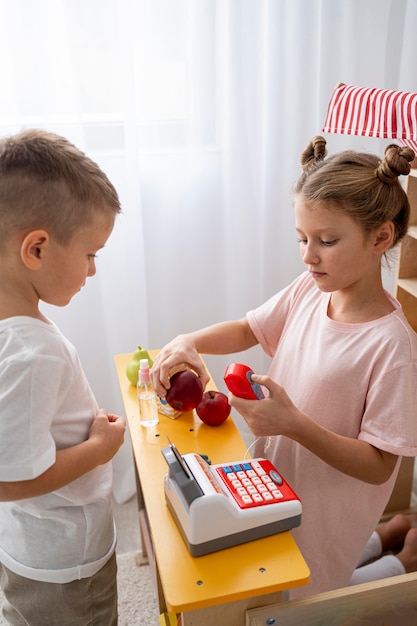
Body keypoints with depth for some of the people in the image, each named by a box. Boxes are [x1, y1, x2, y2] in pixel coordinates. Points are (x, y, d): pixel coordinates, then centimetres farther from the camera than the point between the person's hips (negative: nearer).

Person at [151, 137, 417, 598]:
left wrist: (294, 424, -33)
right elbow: (247, 330, 4)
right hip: (271, 486, 6)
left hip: (321, 522, -6)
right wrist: (189, 342, -13)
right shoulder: (308, 290, -11)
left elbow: (378, 466, -21)